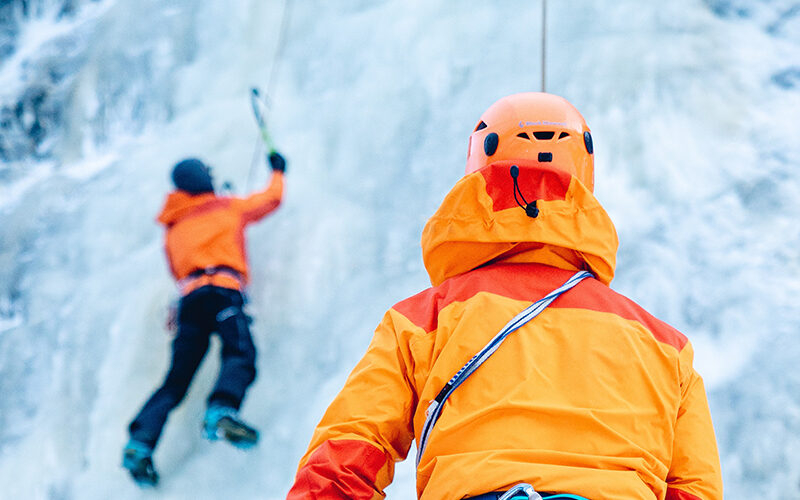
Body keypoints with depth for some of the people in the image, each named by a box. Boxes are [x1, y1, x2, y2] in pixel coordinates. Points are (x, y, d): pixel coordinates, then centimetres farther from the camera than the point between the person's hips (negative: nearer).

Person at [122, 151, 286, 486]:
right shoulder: (227, 207, 20)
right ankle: (222, 411, -50)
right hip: (222, 290, -5)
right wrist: (278, 171, 53)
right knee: (240, 355, -21)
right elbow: (271, 198, 34)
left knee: (176, 381, 5)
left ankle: (140, 443, -11)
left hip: (189, 297, 5)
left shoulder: (173, 230, 29)